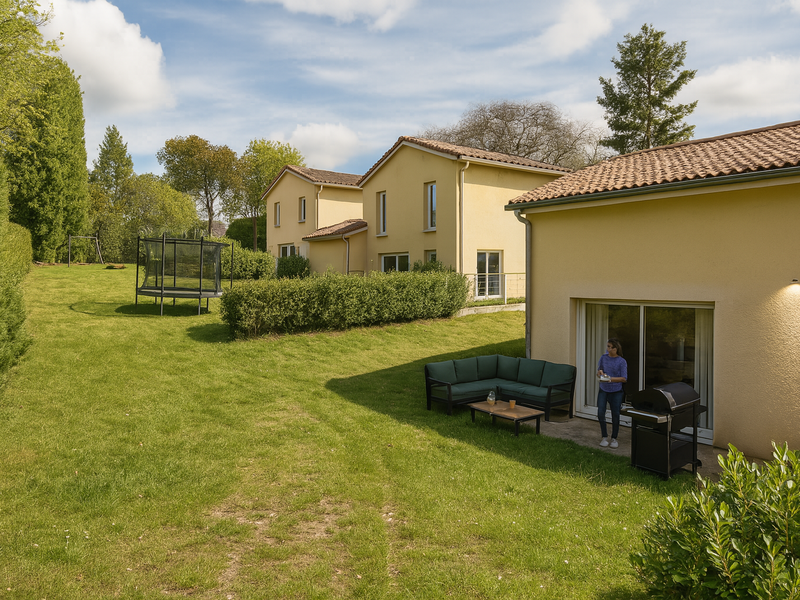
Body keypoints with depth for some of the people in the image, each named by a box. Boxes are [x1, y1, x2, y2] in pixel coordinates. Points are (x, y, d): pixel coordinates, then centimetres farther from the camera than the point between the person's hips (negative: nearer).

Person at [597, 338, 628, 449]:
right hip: (603, 390, 2)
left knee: (615, 415, 3)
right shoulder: (603, 358, 2)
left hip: (616, 391, -2)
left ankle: (614, 439, 19)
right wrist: (600, 373, -12)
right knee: (600, 413, -6)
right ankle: (604, 437, 12)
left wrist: (611, 379, -23)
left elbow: (624, 379, -10)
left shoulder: (622, 361, -8)